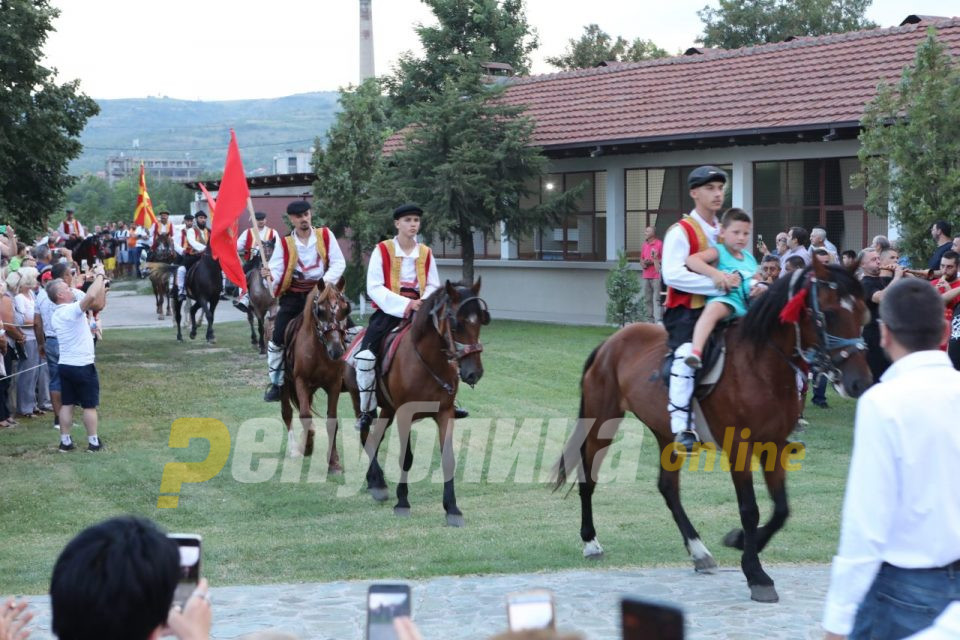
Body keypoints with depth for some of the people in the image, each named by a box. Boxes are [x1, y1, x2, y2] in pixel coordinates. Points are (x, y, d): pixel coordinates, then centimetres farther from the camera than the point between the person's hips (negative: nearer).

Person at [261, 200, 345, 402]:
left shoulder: (325, 235, -1)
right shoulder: (285, 244, 0)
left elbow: (338, 263, -5)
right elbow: (276, 270, -7)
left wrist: (326, 281, -21)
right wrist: (269, 274, -32)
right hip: (293, 296, 1)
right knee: (277, 339, -3)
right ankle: (276, 384, 12)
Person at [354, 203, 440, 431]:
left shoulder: (426, 253, 8)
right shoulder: (382, 250, -3)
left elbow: (433, 286, 10)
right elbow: (374, 287, -10)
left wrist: (424, 302, -13)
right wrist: (403, 304, -20)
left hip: (418, 311, 3)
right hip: (389, 310, -3)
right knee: (365, 356, -23)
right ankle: (367, 411, -9)